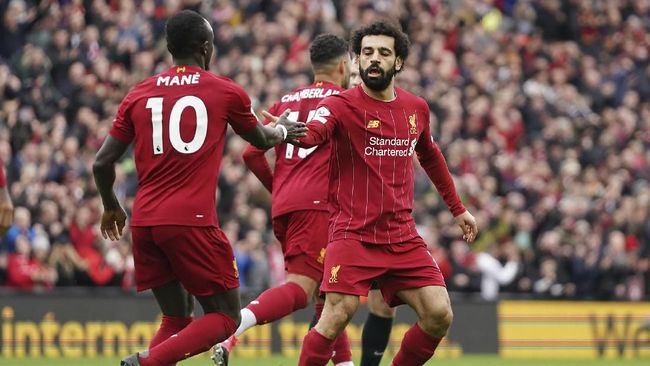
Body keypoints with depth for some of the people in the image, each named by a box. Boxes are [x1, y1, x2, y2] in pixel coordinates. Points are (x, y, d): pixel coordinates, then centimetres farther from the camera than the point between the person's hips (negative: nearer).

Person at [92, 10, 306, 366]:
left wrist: (111, 207, 30)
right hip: (192, 222, -5)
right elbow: (261, 140, 22)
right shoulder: (227, 93, 4)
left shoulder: (138, 95, 11)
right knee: (224, 317, 4)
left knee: (176, 318, 18)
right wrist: (283, 131, 46)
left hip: (144, 223, 5)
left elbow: (102, 163, 11)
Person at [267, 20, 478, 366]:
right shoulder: (342, 104, -9)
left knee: (439, 315, -4)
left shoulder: (416, 108, 8)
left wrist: (458, 208, 32)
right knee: (336, 317, -18)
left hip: (403, 237, 5)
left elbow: (431, 157, 27)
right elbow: (312, 132, -30)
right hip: (353, 233, -5)